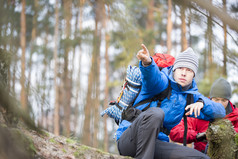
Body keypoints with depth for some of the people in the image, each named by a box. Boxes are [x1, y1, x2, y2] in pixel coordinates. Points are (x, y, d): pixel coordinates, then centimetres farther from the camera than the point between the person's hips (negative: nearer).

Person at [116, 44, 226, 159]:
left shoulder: (190, 96, 16)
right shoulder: (162, 82, -1)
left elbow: (220, 112, 15)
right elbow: (152, 76, -27)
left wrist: (201, 103, -6)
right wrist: (147, 62, -51)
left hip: (155, 145, 5)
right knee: (155, 113, -37)